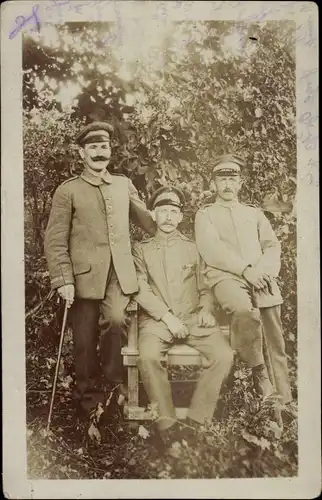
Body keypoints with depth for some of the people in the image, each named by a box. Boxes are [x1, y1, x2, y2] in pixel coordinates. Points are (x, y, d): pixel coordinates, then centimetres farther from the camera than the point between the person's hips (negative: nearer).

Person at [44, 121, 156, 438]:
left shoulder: (124, 184, 12)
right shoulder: (68, 191, 1)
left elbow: (146, 220, 21)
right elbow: (55, 240, -3)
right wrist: (63, 279, -10)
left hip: (120, 273, 2)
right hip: (85, 275, -2)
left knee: (116, 320, -22)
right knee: (85, 340, 6)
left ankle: (114, 379, 4)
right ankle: (90, 399, 27)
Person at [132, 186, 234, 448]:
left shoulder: (192, 248, 17)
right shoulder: (141, 249, 12)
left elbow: (204, 287, 18)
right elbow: (141, 289, 1)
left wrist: (206, 309, -4)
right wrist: (167, 317, -12)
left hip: (193, 318, 2)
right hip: (157, 319, -1)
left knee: (224, 355, -24)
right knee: (148, 356, -32)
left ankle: (196, 421, -12)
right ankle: (166, 422, -15)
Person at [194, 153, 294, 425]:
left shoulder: (255, 213, 26)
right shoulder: (205, 214, 16)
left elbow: (272, 245, 15)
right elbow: (211, 249, -1)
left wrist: (264, 269, -8)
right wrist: (245, 270, -13)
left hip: (261, 278, 4)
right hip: (226, 277, -3)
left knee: (274, 340, -8)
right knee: (244, 310, -35)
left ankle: (281, 402, -1)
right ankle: (259, 373, -15)